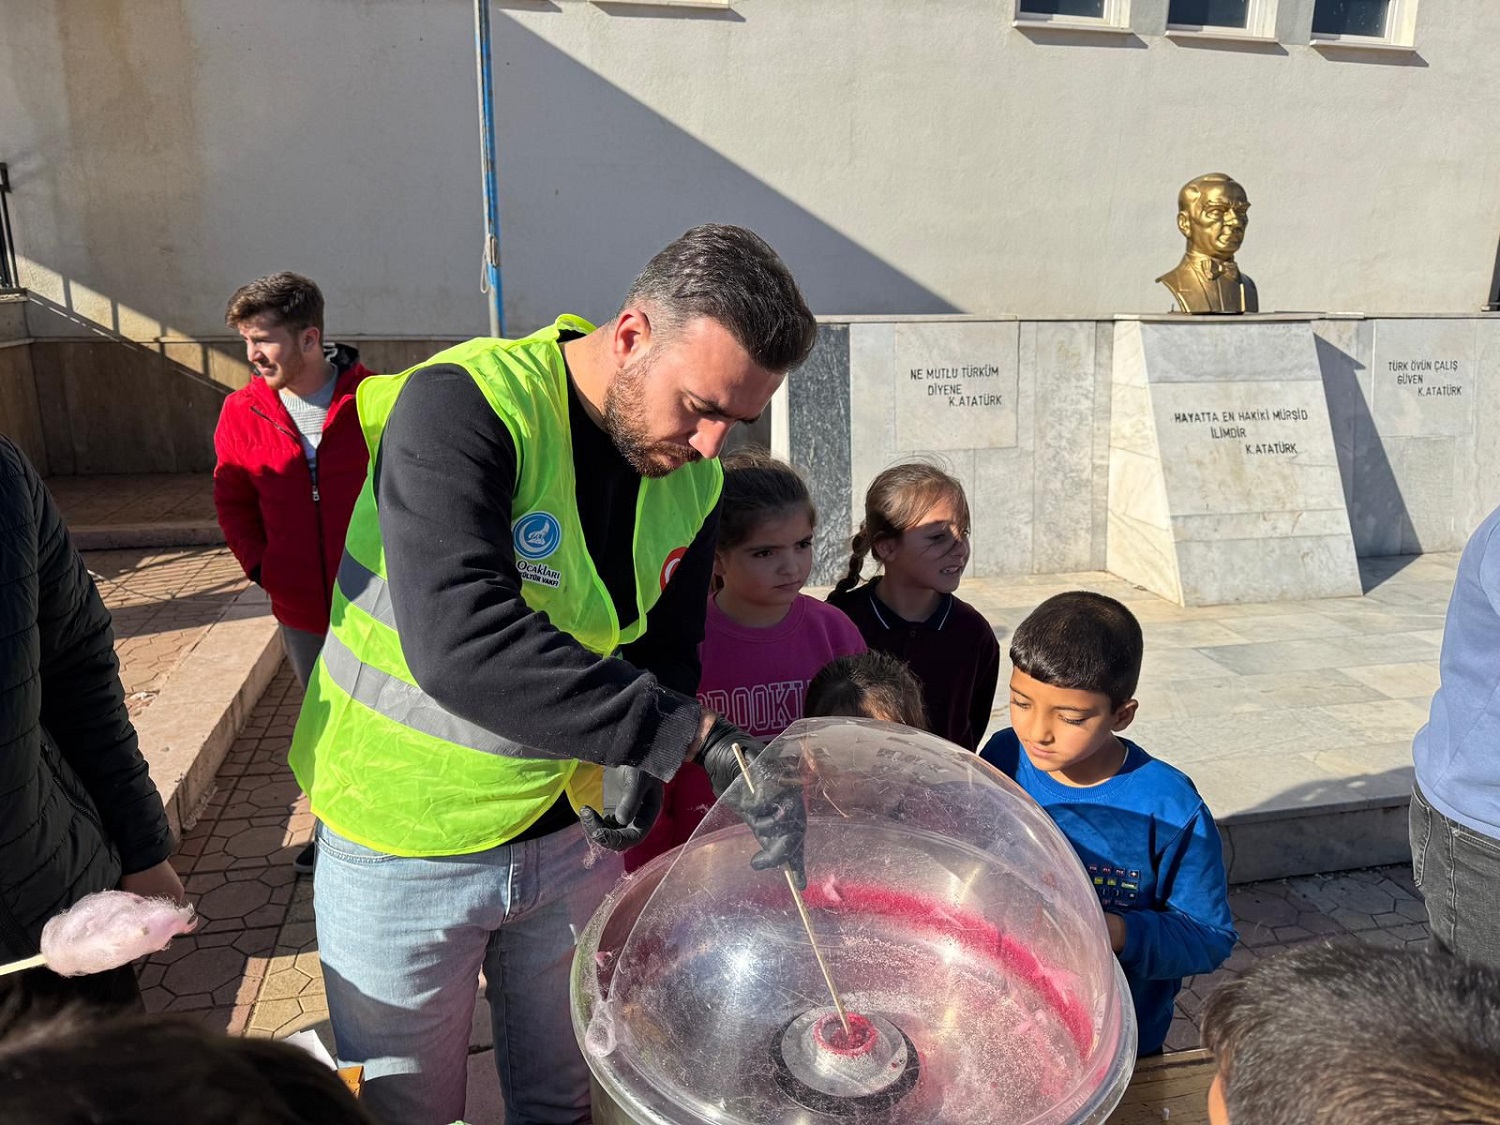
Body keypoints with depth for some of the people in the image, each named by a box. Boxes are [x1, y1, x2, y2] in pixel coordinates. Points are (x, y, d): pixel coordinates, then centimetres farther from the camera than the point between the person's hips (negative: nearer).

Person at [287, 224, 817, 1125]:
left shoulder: (692, 479, -5)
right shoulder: (462, 405, -26)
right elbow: (459, 644, -39)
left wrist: (637, 758, -16)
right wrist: (695, 734, -39)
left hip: (572, 835, 5)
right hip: (405, 851, -4)